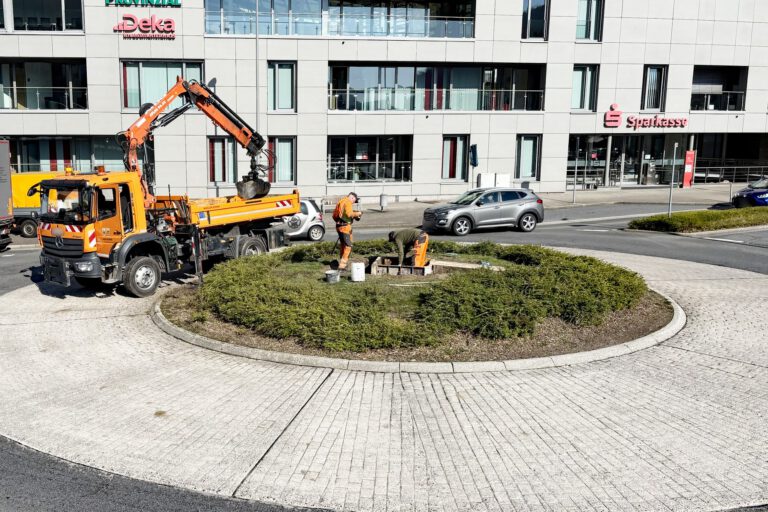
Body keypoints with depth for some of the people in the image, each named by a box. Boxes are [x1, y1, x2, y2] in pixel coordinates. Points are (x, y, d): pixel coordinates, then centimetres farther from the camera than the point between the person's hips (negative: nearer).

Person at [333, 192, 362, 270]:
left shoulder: (340, 202, 19)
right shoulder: (348, 202, -9)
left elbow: (334, 215, 20)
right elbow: (349, 214, -22)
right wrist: (357, 213, -8)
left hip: (339, 226, 10)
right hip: (345, 226, -10)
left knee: (342, 245, 19)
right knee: (348, 246, -8)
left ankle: (341, 263, 27)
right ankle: (342, 265, -13)